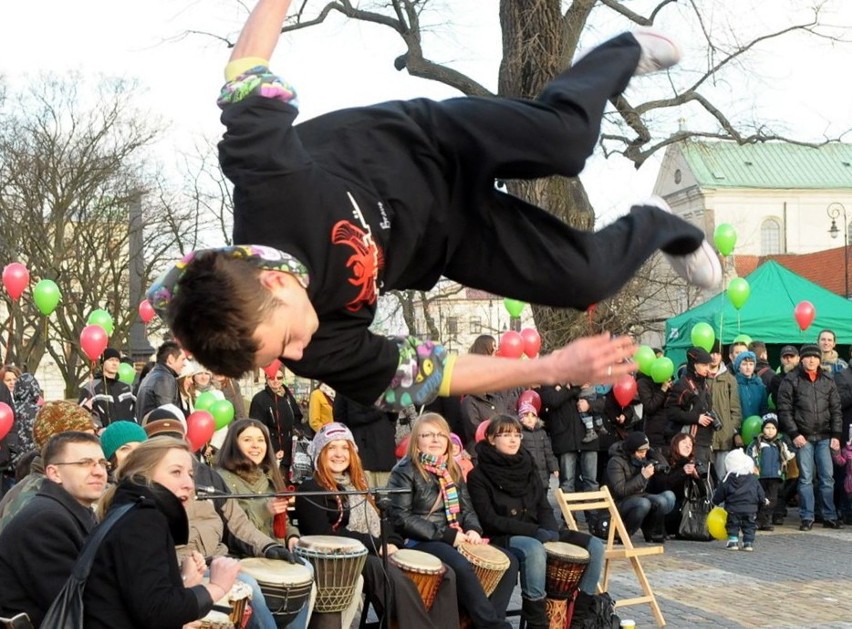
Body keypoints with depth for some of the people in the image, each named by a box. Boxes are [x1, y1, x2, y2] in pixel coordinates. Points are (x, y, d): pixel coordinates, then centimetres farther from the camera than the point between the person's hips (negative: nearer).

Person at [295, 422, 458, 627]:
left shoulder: (357, 484, 24)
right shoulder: (310, 490, -1)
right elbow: (323, 534, -14)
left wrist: (392, 542, -2)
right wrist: (376, 544, -16)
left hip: (376, 555, 8)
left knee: (444, 575, -11)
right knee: (396, 580, -37)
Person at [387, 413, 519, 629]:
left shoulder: (452, 470, 16)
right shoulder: (405, 471, -7)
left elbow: (467, 508, 19)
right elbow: (401, 518, -16)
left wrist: (473, 529, -6)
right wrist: (446, 535, -19)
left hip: (456, 540, 8)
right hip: (420, 542, -8)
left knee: (508, 561, -10)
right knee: (461, 566, -36)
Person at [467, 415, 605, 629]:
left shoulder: (526, 466, 11)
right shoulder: (479, 475, -7)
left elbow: (544, 506, 11)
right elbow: (489, 520, -15)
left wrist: (549, 531, -12)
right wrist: (534, 531, -21)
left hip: (535, 533, 7)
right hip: (501, 537, -7)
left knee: (594, 546, -8)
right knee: (534, 549, -40)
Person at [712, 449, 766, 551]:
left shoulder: (727, 480, -3)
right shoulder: (753, 479, 0)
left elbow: (719, 495, 2)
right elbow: (760, 493, 6)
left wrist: (715, 501, 21)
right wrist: (763, 501, 26)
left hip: (733, 509, -1)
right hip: (750, 510, 1)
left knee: (732, 526, 11)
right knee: (749, 526, 10)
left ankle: (733, 541, 3)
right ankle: (748, 542, 4)